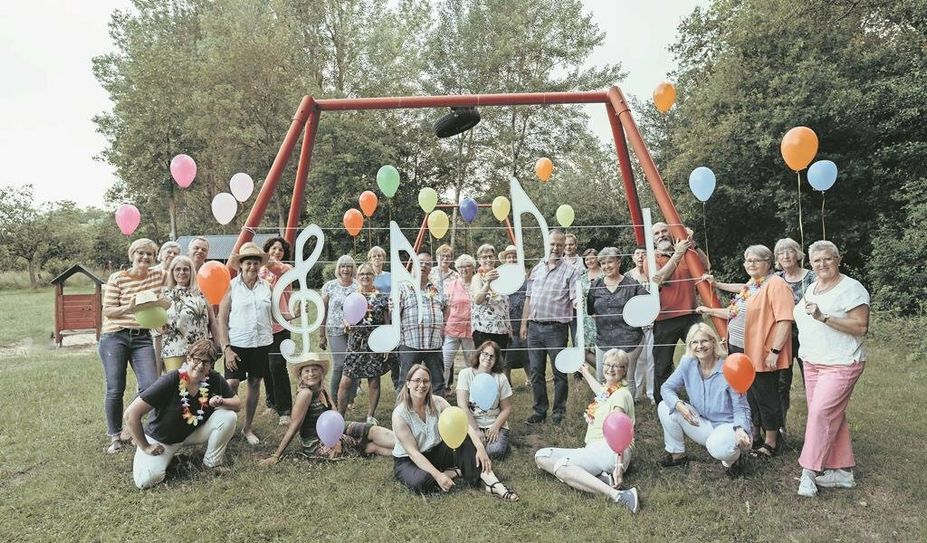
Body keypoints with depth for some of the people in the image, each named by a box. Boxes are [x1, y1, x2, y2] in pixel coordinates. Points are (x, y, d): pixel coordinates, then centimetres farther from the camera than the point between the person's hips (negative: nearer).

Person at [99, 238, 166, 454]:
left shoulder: (160, 276, 6)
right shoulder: (117, 278, -2)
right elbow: (108, 311, -5)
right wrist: (128, 308, -20)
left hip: (142, 338, 2)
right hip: (115, 337, -2)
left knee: (151, 386, -8)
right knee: (115, 390, 0)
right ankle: (115, 436, 19)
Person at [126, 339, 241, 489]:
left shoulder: (214, 379, -15)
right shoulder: (170, 381, -28)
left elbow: (238, 404, -3)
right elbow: (131, 414, -27)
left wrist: (220, 402, -26)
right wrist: (145, 447, -18)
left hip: (192, 433, 4)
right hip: (161, 440, -3)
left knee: (229, 417, -20)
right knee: (146, 480, -25)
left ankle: (212, 461, 2)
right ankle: (166, 458, 9)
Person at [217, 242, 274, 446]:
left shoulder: (267, 287, 5)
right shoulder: (231, 286, -3)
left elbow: (274, 314, 12)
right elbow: (222, 320, -5)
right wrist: (226, 348, -11)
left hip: (261, 343, 3)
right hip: (237, 343, -3)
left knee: (255, 384, 10)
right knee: (232, 384, -6)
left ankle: (247, 428, 24)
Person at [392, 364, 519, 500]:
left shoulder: (437, 402, -9)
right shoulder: (399, 414, -21)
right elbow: (412, 452, -23)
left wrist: (480, 447, -33)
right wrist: (438, 475, -31)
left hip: (435, 452, 5)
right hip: (407, 460, -4)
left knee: (466, 439, -18)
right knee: (421, 481, -37)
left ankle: (493, 484, -27)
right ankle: (456, 473, -11)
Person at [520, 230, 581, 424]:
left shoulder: (570, 271, -2)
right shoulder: (536, 269, 13)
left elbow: (575, 300, -9)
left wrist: (578, 302, -32)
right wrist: (524, 323, 12)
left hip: (556, 328, -5)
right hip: (534, 327, 5)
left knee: (559, 373, 4)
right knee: (536, 372, 11)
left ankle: (559, 412, 17)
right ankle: (540, 411, 23)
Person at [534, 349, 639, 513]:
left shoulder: (621, 394, -6)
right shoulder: (607, 390, 19)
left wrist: (619, 466, -27)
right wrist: (585, 372, 62)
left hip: (609, 451, -10)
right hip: (593, 449, 10)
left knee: (561, 466, -33)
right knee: (541, 456, -3)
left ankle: (618, 495, -38)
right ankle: (599, 479, -19)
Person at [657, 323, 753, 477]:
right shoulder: (687, 364, -8)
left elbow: (740, 408, -14)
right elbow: (667, 388, -4)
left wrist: (740, 428, -35)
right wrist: (679, 405, -25)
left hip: (727, 425, -5)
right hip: (703, 423, 5)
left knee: (717, 447, -38)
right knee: (664, 407, -15)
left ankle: (732, 458, 2)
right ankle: (677, 454, 5)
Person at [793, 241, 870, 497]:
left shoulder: (851, 288, -11)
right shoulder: (811, 288, 14)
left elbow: (861, 327, -20)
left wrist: (823, 317, -25)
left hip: (840, 364, -8)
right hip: (812, 362, 8)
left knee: (820, 413, -13)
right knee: (832, 416, 11)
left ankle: (808, 472, -6)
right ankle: (843, 471, 20)